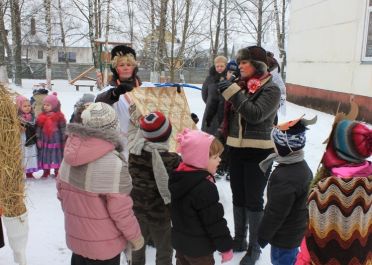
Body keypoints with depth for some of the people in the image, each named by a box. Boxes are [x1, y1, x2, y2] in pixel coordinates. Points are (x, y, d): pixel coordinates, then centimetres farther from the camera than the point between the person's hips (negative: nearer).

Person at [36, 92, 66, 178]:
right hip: (45, 139, 3)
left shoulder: (59, 116, -6)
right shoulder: (41, 116, 3)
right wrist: (39, 139, 0)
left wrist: (63, 140, -4)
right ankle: (46, 171, 23)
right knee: (45, 155, 9)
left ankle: (57, 172, 18)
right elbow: (38, 128, 5)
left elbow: (62, 129, -4)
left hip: (55, 139, -3)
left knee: (56, 155, 5)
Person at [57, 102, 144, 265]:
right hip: (104, 244, -6)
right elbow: (121, 210, -23)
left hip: (76, 236, 6)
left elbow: (62, 193, 6)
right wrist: (135, 236, -7)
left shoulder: (70, 156, -6)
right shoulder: (112, 163, -28)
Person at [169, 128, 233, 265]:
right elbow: (214, 221, -24)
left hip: (180, 240, 8)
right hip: (198, 247, -8)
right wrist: (225, 246, -12)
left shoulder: (179, 176, -3)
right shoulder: (204, 187, -30)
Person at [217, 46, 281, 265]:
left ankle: (254, 247, 16)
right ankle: (239, 239, 30)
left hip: (258, 152, -6)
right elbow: (230, 114, 17)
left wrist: (233, 92, -24)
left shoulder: (271, 89, -10)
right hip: (237, 149, 7)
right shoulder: (241, 84, 9)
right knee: (238, 197, 15)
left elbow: (256, 114, -25)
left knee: (254, 199, 2)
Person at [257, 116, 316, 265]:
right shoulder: (302, 166, -3)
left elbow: (275, 213, -25)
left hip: (284, 236, -9)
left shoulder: (285, 178, -33)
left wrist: (264, 235, -11)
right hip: (296, 230, 9)